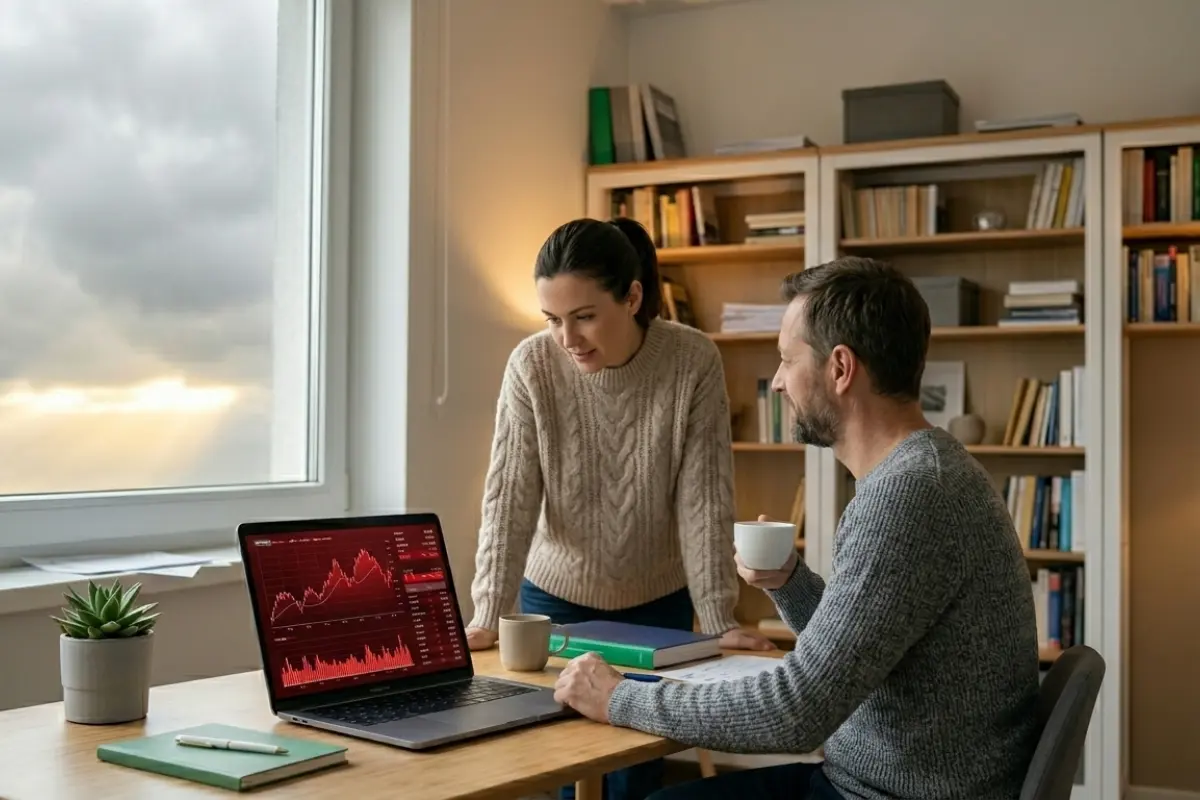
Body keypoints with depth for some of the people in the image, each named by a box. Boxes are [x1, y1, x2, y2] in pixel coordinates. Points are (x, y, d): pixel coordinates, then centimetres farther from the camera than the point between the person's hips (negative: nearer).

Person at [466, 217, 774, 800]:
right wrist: (488, 617, -23)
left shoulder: (694, 363, -19)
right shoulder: (531, 365, -17)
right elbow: (509, 497, -16)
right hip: (556, 596, 1)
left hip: (658, 602, 0)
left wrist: (719, 621, -19)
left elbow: (704, 501, -16)